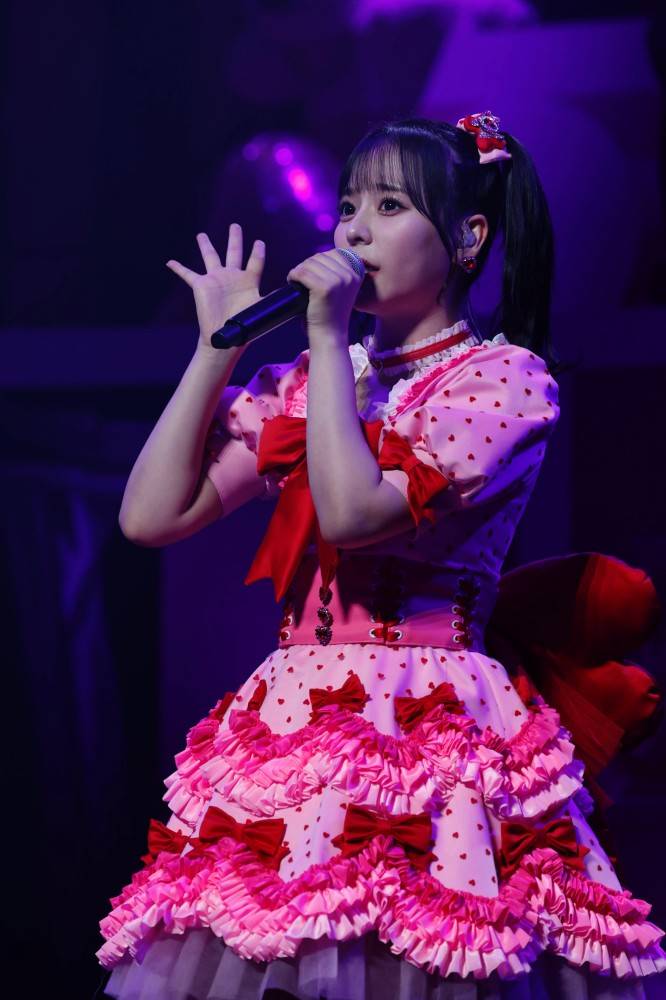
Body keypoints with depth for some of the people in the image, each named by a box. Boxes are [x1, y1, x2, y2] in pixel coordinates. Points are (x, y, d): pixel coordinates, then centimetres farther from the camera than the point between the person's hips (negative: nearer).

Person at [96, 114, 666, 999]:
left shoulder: (506, 378, -1)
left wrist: (331, 340, -8)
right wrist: (219, 347, 10)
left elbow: (354, 512, -16)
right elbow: (152, 516, 8)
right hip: (288, 721, 5)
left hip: (429, 728, -5)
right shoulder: (303, 384, 17)